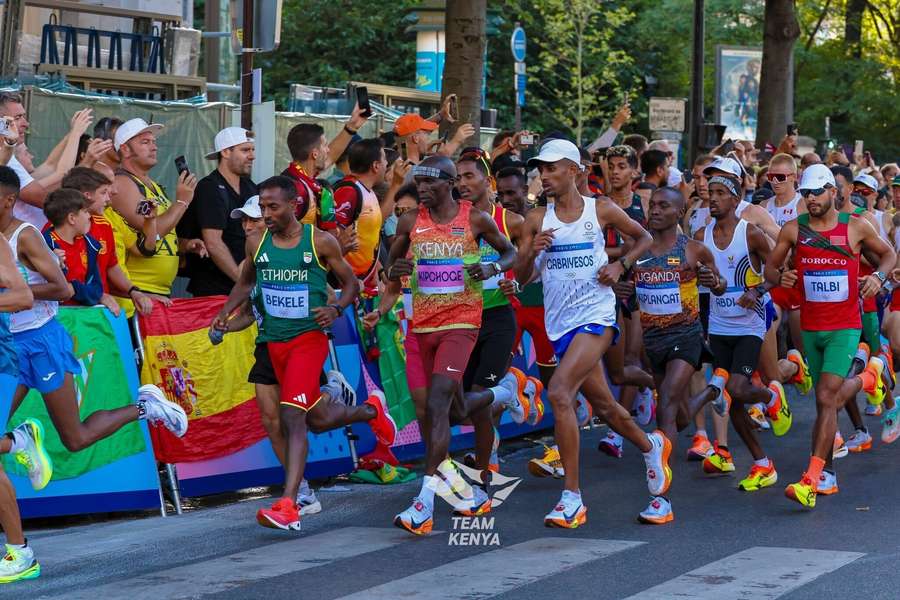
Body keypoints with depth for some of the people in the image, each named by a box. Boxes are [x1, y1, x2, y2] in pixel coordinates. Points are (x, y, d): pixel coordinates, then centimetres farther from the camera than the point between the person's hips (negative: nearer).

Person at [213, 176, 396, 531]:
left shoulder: (320, 242, -8)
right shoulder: (256, 244, 3)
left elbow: (351, 283, 2)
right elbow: (246, 283, 21)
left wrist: (336, 309, -18)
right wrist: (226, 312, 4)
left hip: (308, 337, -6)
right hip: (275, 341, 6)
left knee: (292, 416, -21)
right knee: (318, 420, 17)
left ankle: (288, 506, -23)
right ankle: (371, 410, 50)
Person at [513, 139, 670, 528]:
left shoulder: (601, 211, -2)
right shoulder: (537, 220, 4)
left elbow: (644, 238, 14)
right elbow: (521, 278, 4)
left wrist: (621, 265, -3)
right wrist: (532, 252, -16)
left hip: (596, 316, -5)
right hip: (560, 323, 5)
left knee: (559, 392, -23)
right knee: (603, 405, 17)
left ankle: (572, 497, -20)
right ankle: (651, 446, 47)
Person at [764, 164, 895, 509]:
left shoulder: (856, 228, -2)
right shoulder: (793, 230, 1)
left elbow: (889, 254, 13)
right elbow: (770, 266, 9)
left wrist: (878, 277, -7)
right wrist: (780, 277, -15)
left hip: (844, 327, -4)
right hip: (810, 327, 4)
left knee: (826, 398, -16)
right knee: (829, 398, 15)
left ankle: (811, 480, -18)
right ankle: (867, 377, 50)